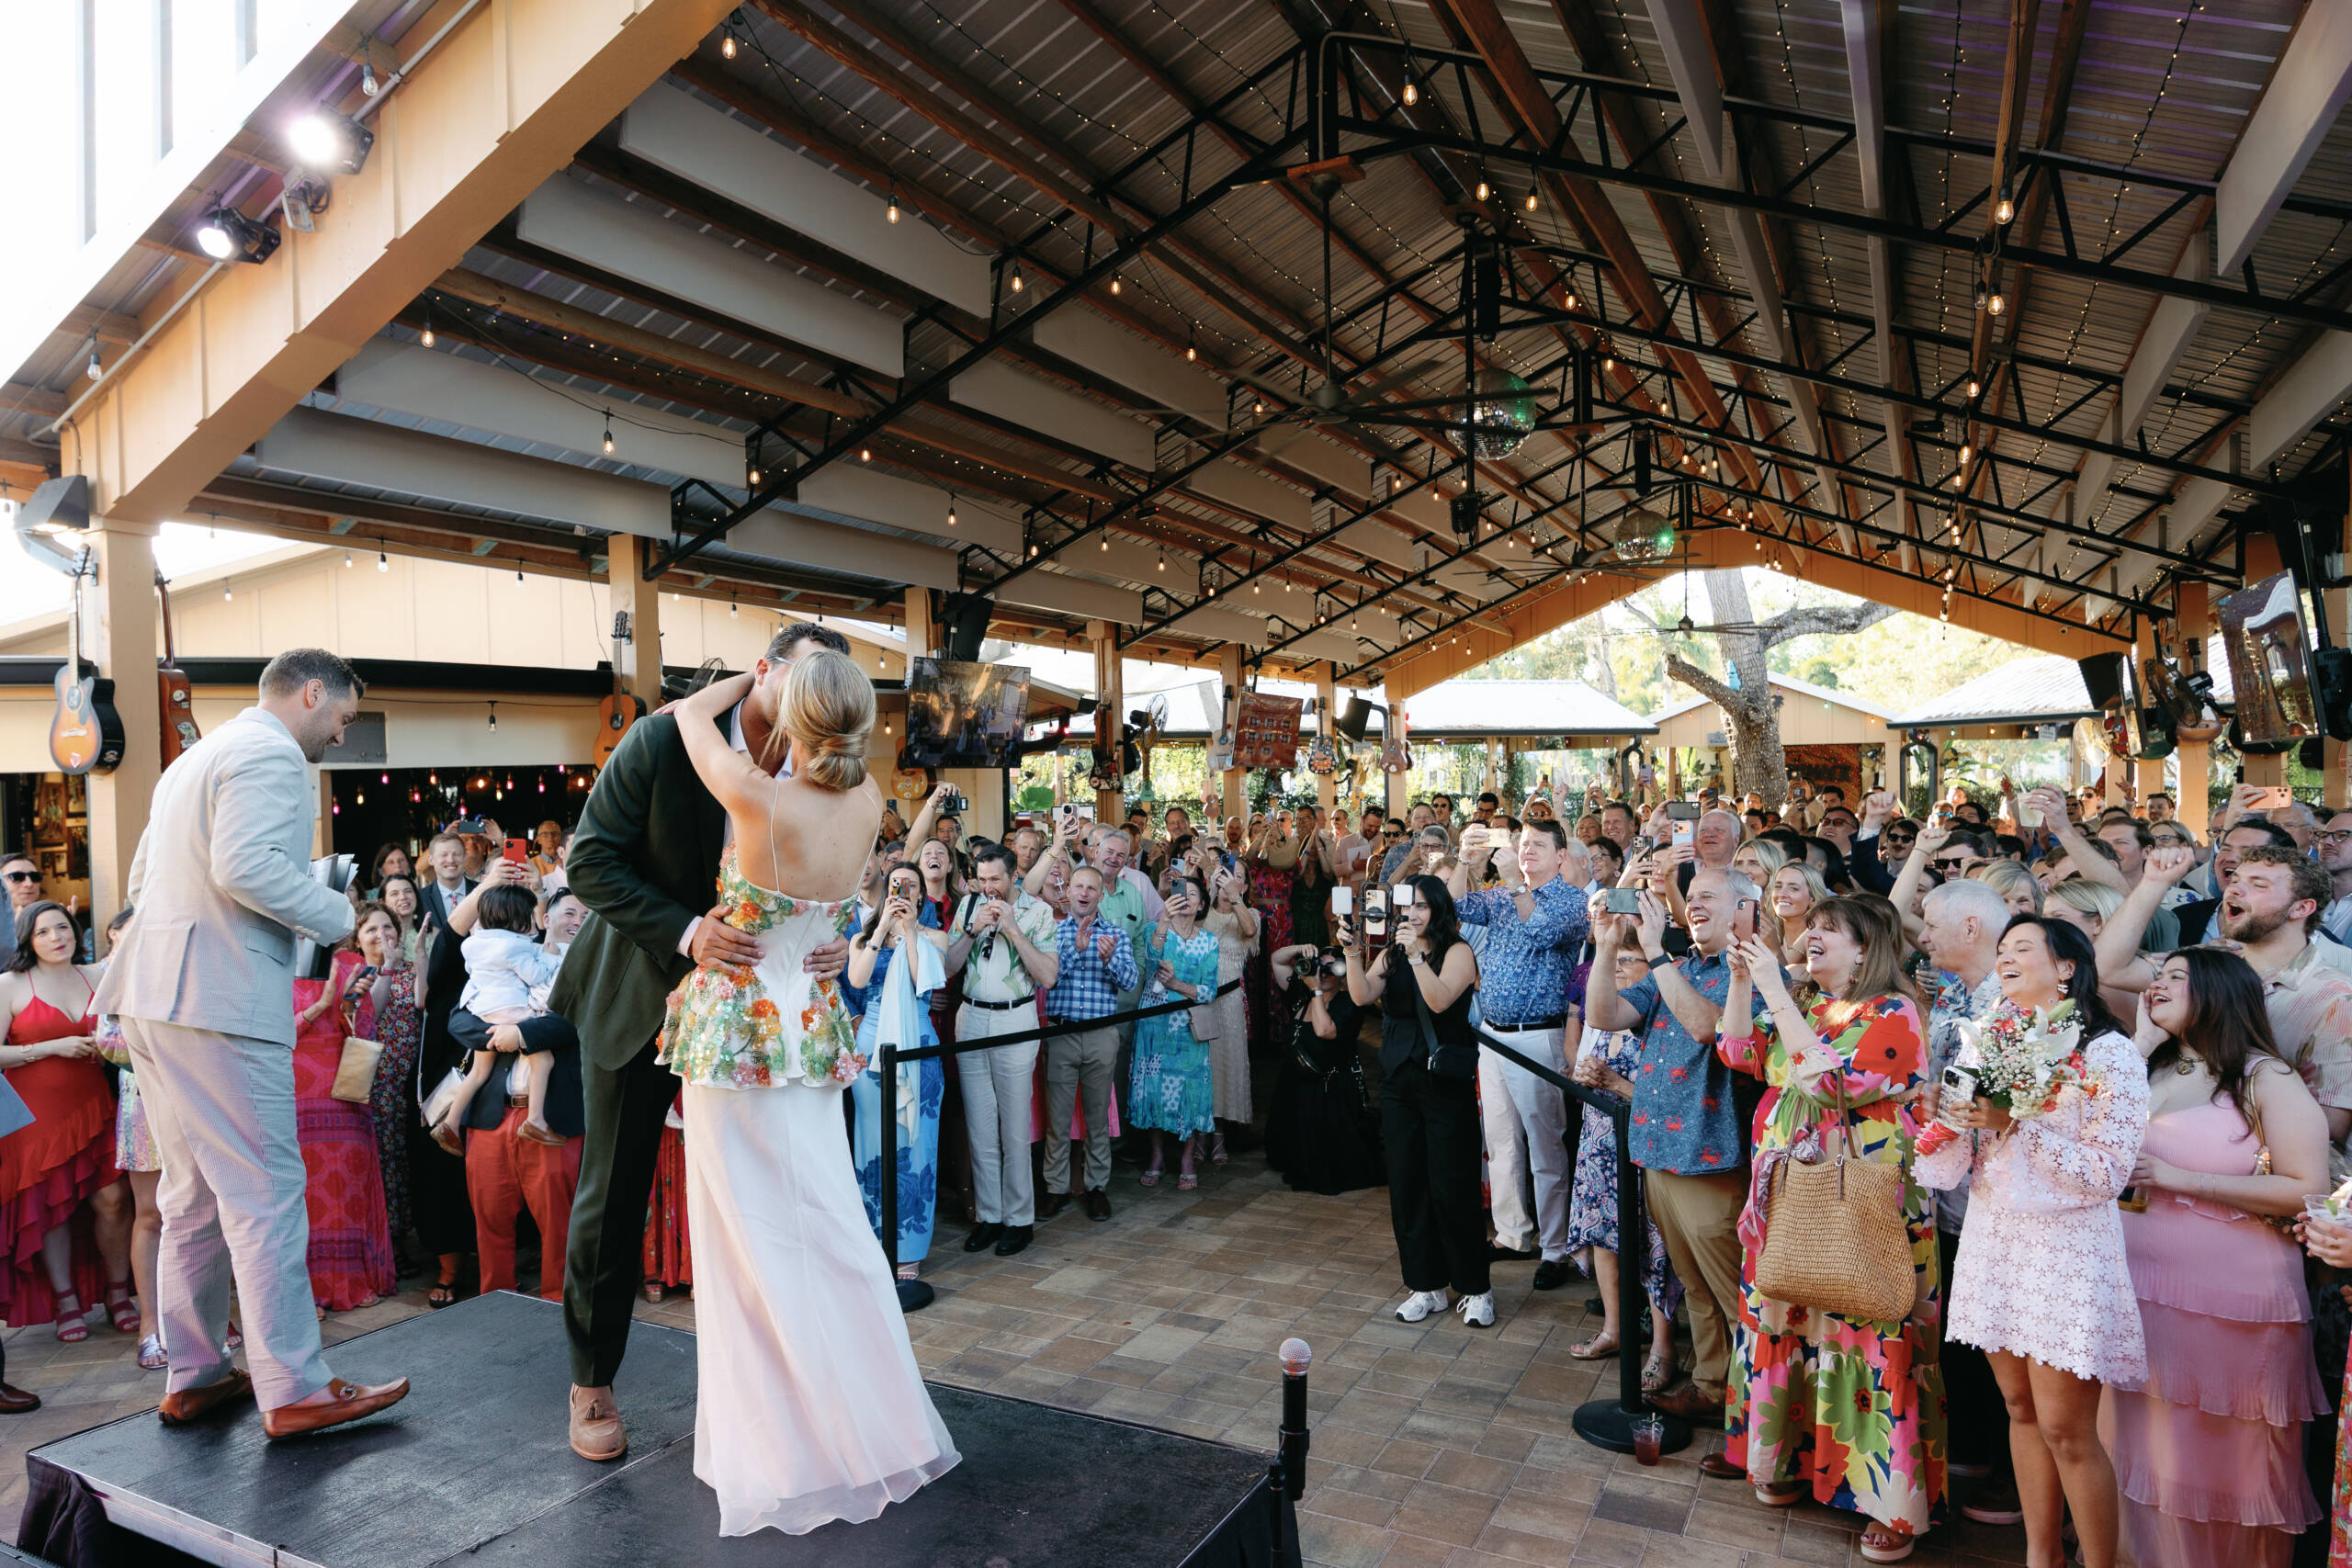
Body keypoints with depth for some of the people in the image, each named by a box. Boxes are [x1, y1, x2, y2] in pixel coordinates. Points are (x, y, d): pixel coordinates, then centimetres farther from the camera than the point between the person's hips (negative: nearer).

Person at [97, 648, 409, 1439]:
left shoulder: (195, 757, 23)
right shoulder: (271, 753, -9)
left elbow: (141, 879, 26)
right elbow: (246, 864, -24)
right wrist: (337, 913, -13)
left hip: (154, 999, 10)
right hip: (220, 1002, -10)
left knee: (191, 1197, 15)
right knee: (265, 1195, -6)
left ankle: (193, 1376, 23)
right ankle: (295, 1390, -2)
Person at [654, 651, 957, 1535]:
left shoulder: (760, 799, -22)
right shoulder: (866, 805, -7)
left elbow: (692, 712, -3)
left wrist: (750, 676, 12)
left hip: (738, 1024, -5)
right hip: (811, 1023, 5)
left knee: (753, 1235, 7)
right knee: (828, 1220, 15)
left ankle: (785, 1447, 19)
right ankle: (872, 1420, 26)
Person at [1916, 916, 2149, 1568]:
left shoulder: (2110, 1053, -7)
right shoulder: (1984, 1045, 9)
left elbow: (2109, 1172, -12)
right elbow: (1950, 1166, 9)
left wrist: (2017, 1125, -18)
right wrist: (1948, 1118, -12)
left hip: (2067, 1245, -5)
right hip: (1993, 1239, 5)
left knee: (2065, 1429, -2)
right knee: (2021, 1410, 13)